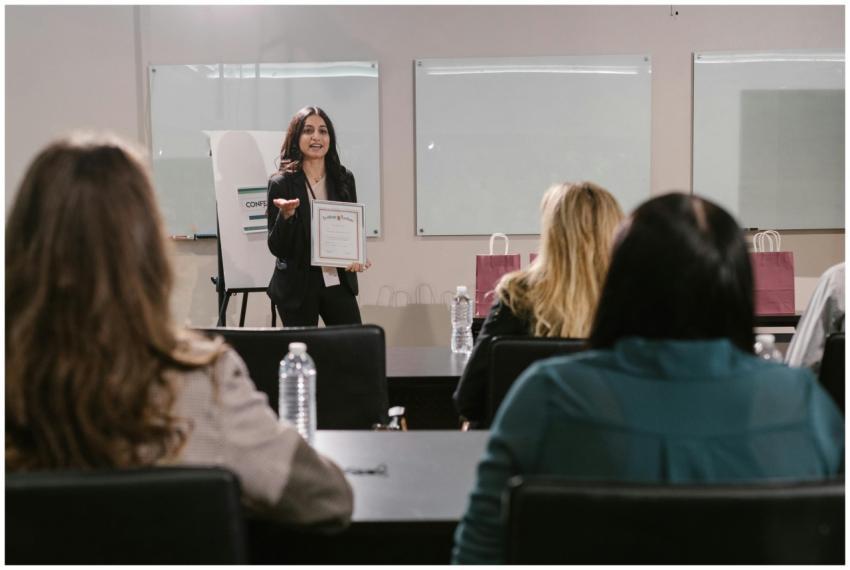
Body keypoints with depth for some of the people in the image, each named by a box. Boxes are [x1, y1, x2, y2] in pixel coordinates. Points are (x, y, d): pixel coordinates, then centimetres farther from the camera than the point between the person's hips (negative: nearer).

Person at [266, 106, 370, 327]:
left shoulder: (343, 179, 4)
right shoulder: (281, 183, -6)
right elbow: (276, 248, -6)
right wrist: (286, 215, -25)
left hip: (338, 282, 3)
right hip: (298, 287, -3)